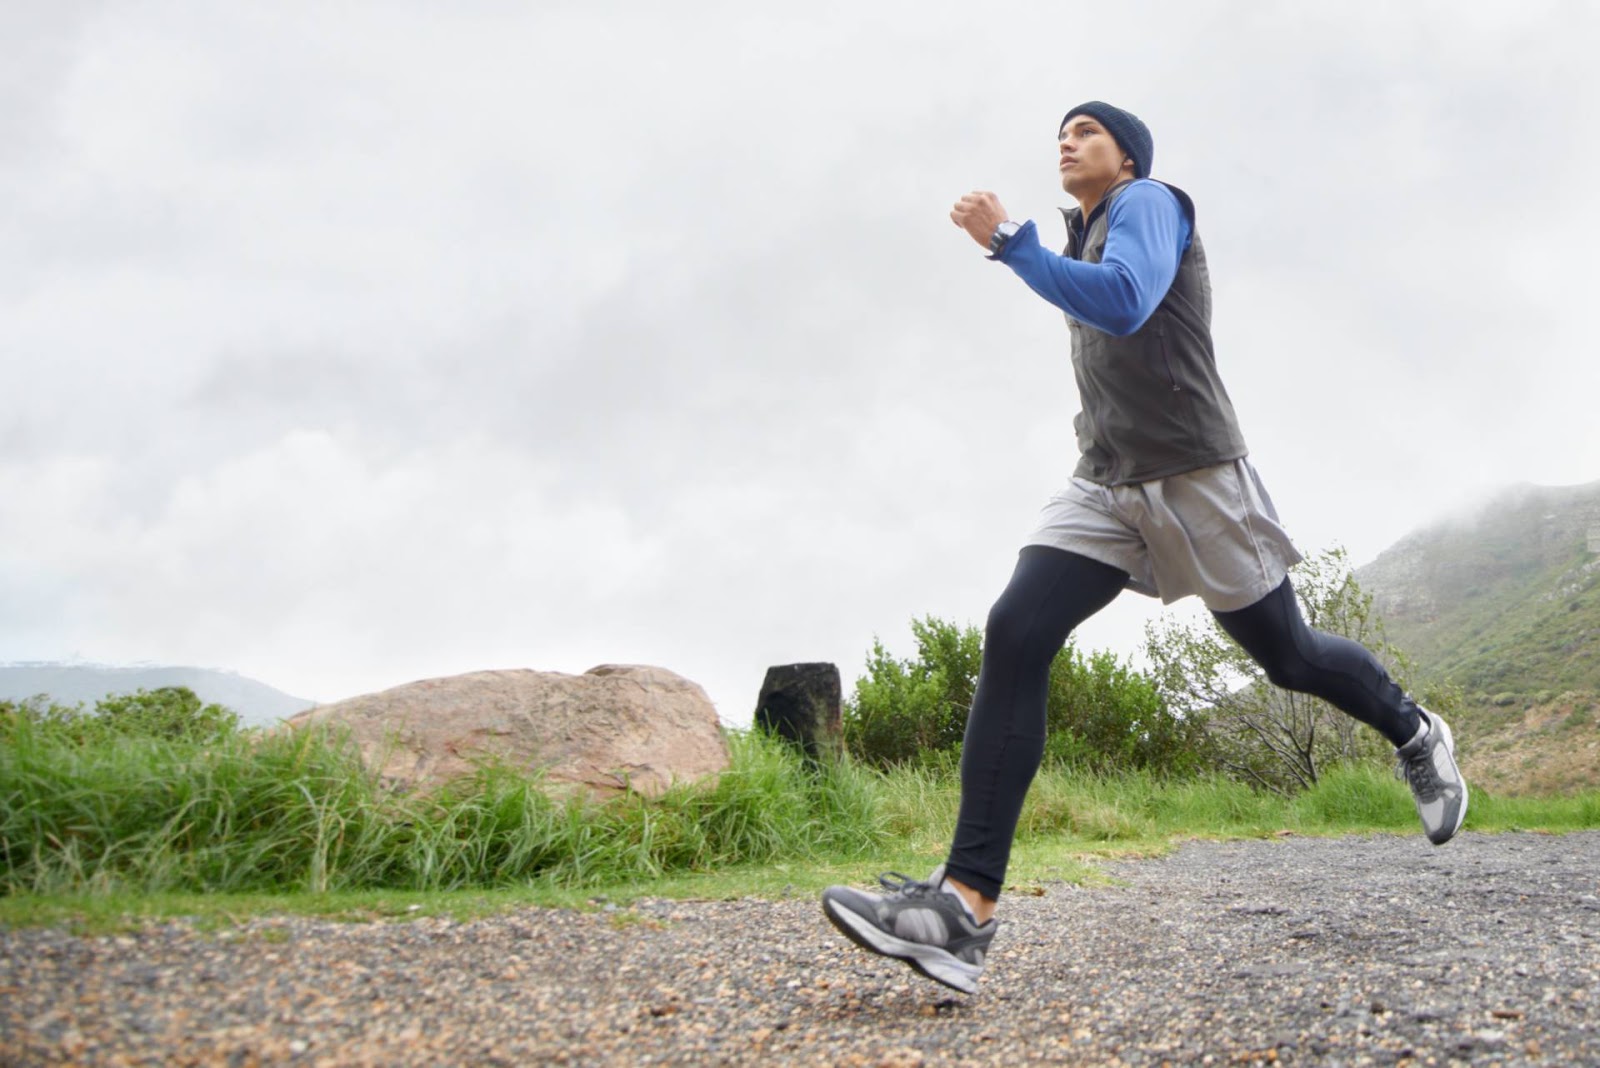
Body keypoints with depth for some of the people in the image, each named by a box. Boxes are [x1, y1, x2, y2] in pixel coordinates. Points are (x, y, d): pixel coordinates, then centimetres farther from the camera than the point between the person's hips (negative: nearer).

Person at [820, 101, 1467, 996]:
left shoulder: (1149, 202, -4)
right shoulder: (1088, 242, 21)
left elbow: (1123, 304, -25)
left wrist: (1008, 240, -21)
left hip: (1194, 476, -6)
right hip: (1105, 488, 6)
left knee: (1289, 657, 7)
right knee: (1013, 636, -18)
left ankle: (1416, 734, 43)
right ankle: (967, 904, -27)